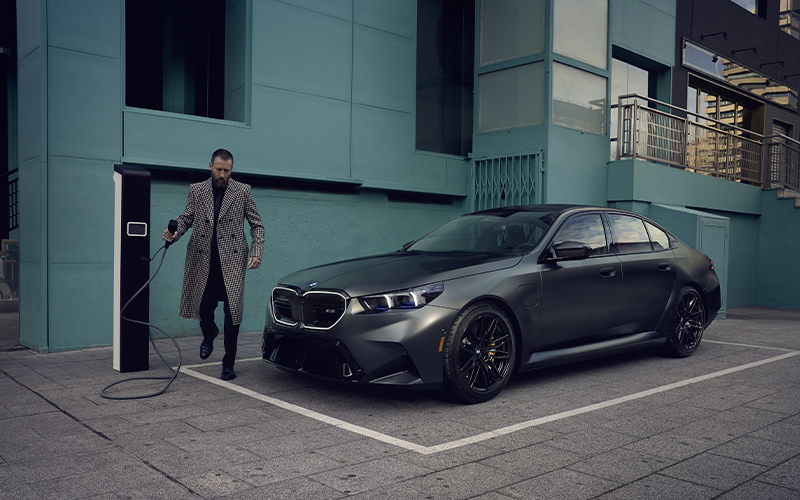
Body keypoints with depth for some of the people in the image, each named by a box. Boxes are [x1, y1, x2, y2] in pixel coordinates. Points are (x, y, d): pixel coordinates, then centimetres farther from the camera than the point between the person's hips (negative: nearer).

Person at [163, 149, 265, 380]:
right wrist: (174, 233, -12)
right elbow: (186, 218, 10)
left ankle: (228, 363, 11)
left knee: (232, 311, -4)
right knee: (204, 307, 1)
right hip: (203, 260, 2)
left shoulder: (243, 191, 4)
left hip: (232, 260, -1)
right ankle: (209, 335, 39)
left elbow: (256, 225, 6)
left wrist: (256, 253, -7)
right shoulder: (196, 190, 9)